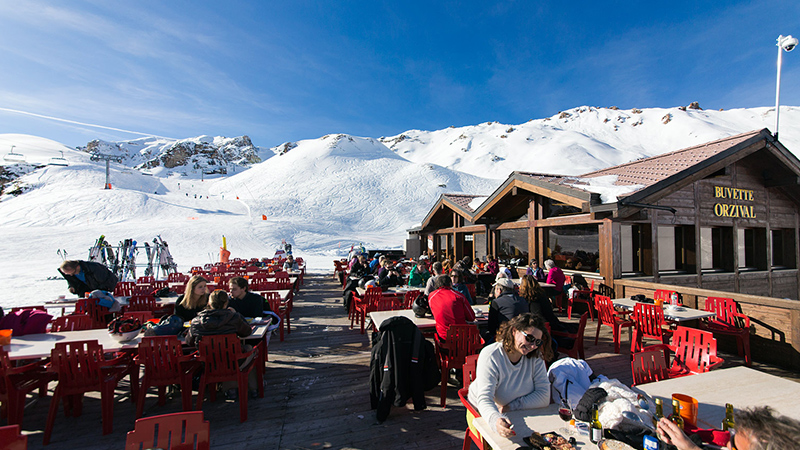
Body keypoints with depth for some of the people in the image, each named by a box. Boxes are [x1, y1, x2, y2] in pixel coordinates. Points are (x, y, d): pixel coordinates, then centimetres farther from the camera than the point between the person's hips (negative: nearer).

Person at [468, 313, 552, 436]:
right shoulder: (490, 356, -23)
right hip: (485, 414, -4)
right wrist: (496, 421, -51)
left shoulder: (536, 356, -9)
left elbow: (544, 396, -11)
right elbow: (484, 399, -30)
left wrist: (512, 406, -23)